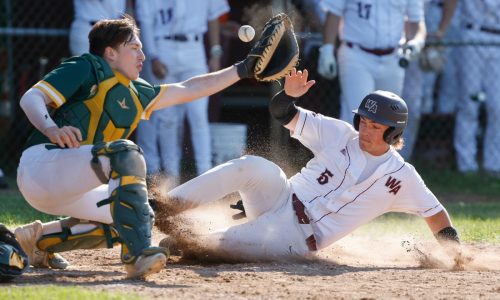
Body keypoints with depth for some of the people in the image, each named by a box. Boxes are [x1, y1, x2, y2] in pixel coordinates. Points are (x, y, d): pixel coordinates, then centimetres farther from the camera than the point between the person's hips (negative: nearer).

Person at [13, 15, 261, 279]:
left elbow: (186, 90, 27)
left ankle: (41, 240, 18)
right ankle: (137, 254, -33)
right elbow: (31, 98, -13)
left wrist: (242, 70, 25)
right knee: (125, 154, -25)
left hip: (66, 190, 9)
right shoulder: (87, 69, -3)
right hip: (42, 165, -9)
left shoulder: (134, 94, 21)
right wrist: (52, 130, -33)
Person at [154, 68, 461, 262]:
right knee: (250, 166, -31)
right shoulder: (340, 133, 2)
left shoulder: (401, 176, -4)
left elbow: (435, 212, 3)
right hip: (282, 198, 3)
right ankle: (167, 207, -34)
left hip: (300, 237, -3)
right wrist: (289, 95, -21)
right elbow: (282, 113, 1)